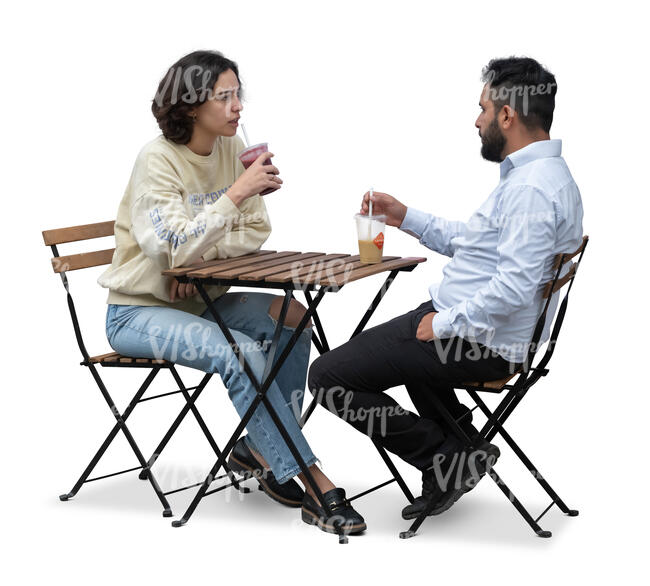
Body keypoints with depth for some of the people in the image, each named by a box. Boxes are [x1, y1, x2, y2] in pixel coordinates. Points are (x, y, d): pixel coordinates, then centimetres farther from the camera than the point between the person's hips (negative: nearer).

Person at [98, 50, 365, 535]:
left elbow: (256, 231, 3)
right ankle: (313, 484, -25)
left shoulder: (232, 148, 2)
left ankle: (258, 449, -3)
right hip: (140, 311, -7)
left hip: (199, 299, 7)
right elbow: (176, 248, -27)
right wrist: (237, 193, -31)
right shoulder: (158, 160, -18)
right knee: (240, 353, -29)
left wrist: (203, 256, -14)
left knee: (294, 318, -16)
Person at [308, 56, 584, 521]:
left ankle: (450, 460, -5)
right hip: (471, 324, 11)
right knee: (390, 338, 38)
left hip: (480, 344, -11)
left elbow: (515, 288, -32)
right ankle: (462, 442, 25)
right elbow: (473, 243, 21)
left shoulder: (532, 188, -24)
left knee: (329, 377, -11)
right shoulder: (537, 174, 11)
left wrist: (445, 324, -21)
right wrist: (407, 218, 16)